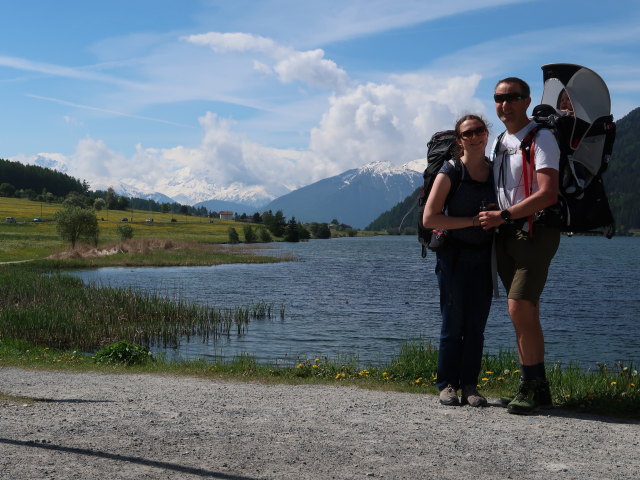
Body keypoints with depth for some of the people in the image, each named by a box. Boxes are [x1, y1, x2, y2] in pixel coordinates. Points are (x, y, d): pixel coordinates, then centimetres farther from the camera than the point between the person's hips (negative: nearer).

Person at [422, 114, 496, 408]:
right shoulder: (450, 172, -8)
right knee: (453, 324, -2)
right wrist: (473, 221, -16)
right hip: (455, 256, -4)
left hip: (484, 256, 4)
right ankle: (447, 385, 9)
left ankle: (470, 386, 11)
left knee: (476, 325, 5)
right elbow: (429, 219, -14)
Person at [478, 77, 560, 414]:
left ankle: (534, 388, -4)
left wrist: (503, 215, -20)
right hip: (505, 235, 8)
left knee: (520, 309, -15)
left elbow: (548, 194, -18)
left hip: (534, 232, -7)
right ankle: (533, 387, 13)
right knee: (524, 314, 8)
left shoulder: (541, 138, -8)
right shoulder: (500, 143, 18)